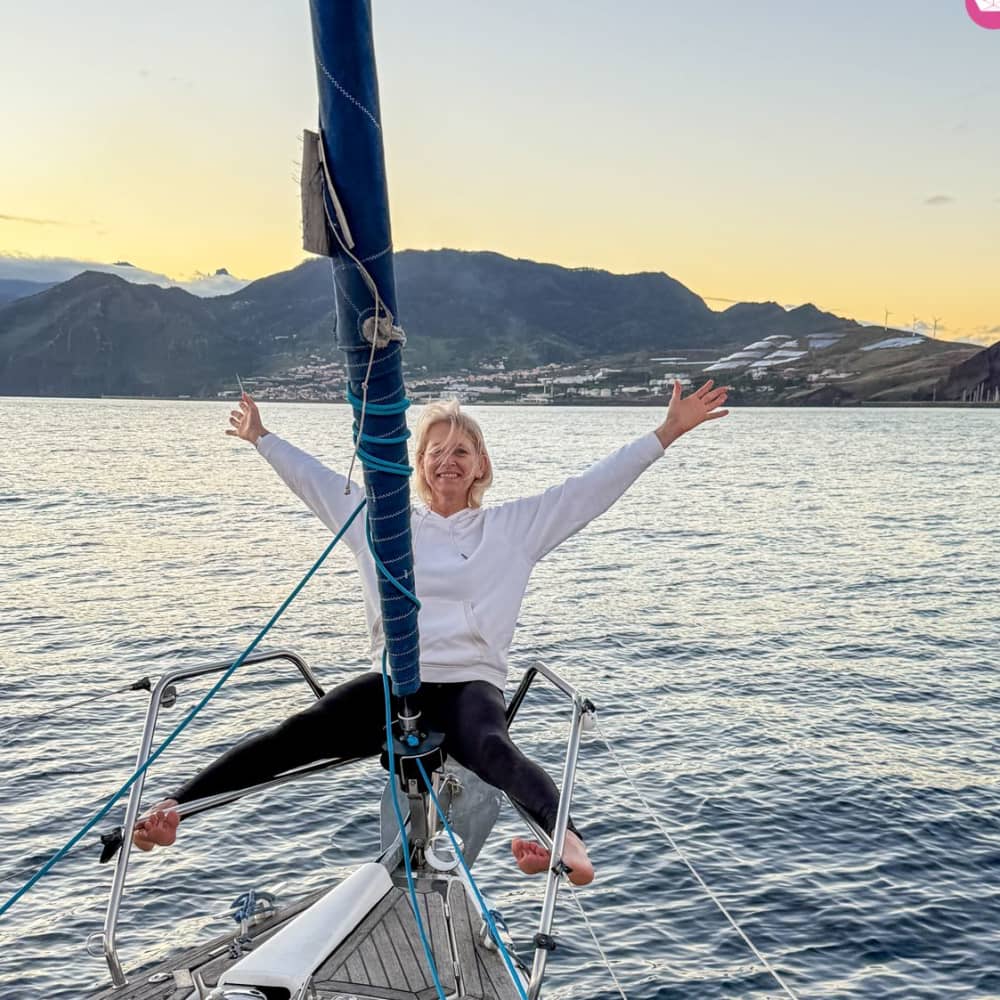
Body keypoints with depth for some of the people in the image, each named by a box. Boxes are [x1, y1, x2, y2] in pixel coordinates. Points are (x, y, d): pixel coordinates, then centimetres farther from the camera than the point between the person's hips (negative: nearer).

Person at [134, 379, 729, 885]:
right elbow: (317, 481, 30)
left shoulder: (515, 526, 13)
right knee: (303, 731, -24)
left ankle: (567, 840, -59)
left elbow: (595, 487, 10)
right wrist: (263, 439, 39)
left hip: (471, 685, -2)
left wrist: (667, 432, 6)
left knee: (492, 749, -37)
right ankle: (173, 808, -32)